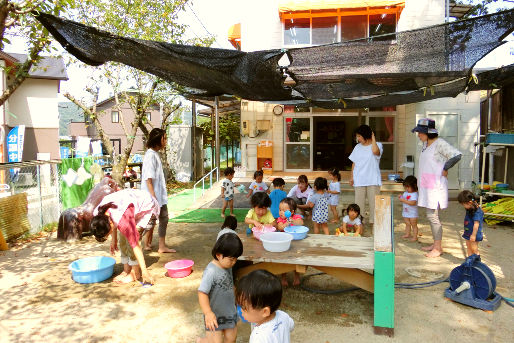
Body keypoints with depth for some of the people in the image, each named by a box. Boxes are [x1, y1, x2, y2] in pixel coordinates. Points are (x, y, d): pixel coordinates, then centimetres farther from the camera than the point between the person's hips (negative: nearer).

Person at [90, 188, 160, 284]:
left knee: (131, 239, -19)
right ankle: (126, 270, 13)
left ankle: (135, 273, -7)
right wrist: (114, 239, 13)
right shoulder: (98, 214, -19)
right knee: (123, 240, -1)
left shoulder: (123, 221, -39)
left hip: (147, 208, -8)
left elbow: (135, 245, -34)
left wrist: (144, 272, -30)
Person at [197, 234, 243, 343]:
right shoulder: (211, 271, -28)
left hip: (229, 311, 7)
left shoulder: (228, 266, -3)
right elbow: (202, 293, -32)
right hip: (215, 314, -7)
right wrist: (208, 313, -40)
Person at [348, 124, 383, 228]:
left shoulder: (377, 145, -1)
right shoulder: (357, 147, 12)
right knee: (359, 201, 3)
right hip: (359, 180, 3)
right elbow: (354, 163, 13)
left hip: (373, 180, -3)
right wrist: (351, 177, 6)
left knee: (374, 201, 0)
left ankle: (374, 221, 10)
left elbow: (375, 151, -27)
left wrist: (373, 138, -12)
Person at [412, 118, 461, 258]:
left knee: (432, 216, -6)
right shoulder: (425, 144, 12)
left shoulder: (440, 144, -14)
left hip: (435, 186, -9)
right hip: (426, 186, 9)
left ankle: (438, 248, 5)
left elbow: (457, 155, -25)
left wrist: (445, 169, -13)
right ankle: (435, 243, 26)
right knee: (431, 216, 14)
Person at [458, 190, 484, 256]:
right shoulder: (469, 210, 5)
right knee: (468, 247, 16)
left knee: (474, 249, 0)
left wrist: (473, 235, -24)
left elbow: (476, 224, -25)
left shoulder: (477, 212, -24)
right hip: (468, 233, 9)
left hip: (473, 234, -9)